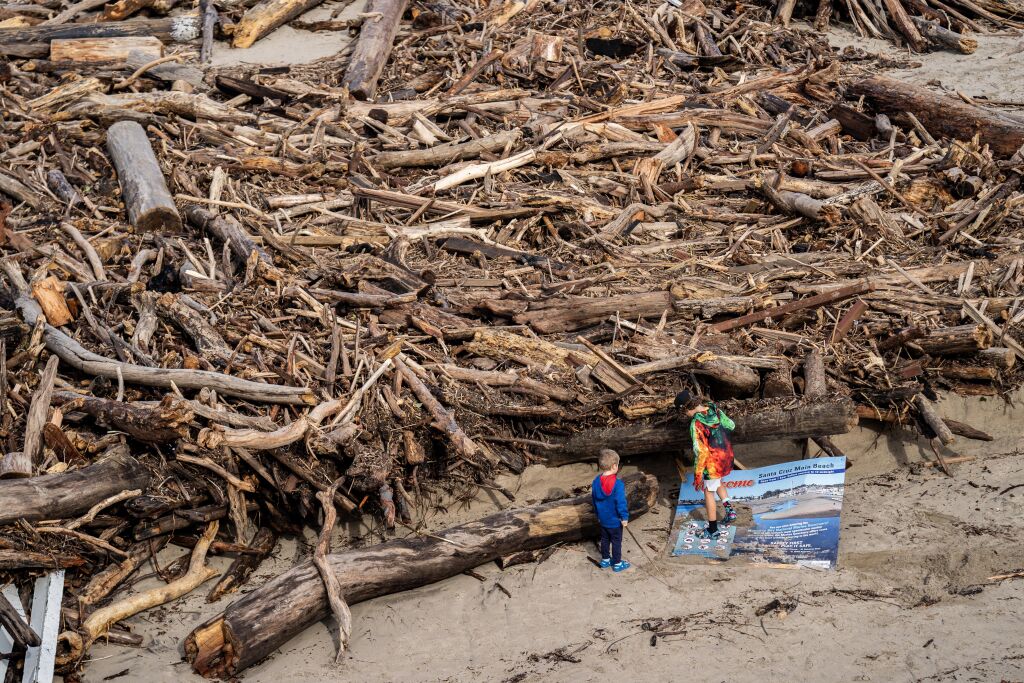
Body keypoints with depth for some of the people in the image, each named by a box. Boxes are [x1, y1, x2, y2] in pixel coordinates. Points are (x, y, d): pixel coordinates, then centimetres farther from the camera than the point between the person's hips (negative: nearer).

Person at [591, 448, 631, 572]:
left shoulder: (596, 482, -6)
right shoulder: (618, 484, -27)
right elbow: (621, 503, -23)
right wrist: (624, 517, -10)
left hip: (602, 519, 6)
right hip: (615, 520, -6)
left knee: (605, 539, 22)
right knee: (616, 542, 11)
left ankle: (605, 560, 35)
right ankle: (617, 564, 22)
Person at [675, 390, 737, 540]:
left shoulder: (696, 423, -26)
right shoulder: (715, 410, -5)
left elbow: (700, 451, -25)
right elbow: (731, 425, 11)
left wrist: (697, 475, -16)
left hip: (712, 461, -7)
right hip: (726, 455, 7)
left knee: (709, 492, 10)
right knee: (718, 482, 33)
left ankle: (713, 530, 21)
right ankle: (729, 509, 20)